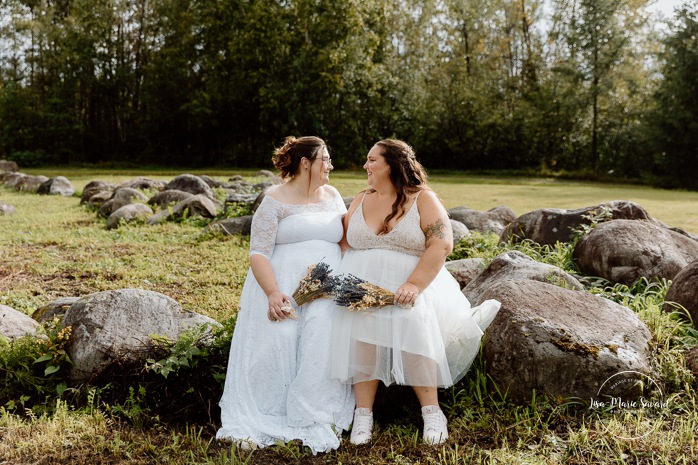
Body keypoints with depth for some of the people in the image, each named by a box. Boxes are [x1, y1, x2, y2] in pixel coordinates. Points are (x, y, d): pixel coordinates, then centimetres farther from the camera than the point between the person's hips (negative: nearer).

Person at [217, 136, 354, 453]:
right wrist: (272, 293, -23)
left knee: (323, 334, -25)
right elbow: (258, 253, -7)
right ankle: (254, 423, -15)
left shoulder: (332, 196, 17)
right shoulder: (275, 201, 0)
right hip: (282, 284, -3)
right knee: (277, 338, -24)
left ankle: (316, 420, -22)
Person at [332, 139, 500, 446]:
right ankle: (363, 414, -24)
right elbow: (343, 244, 13)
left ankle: (432, 412, -21)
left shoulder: (423, 199, 3)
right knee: (361, 326, -28)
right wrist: (347, 283, -7)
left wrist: (415, 285, -23)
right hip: (360, 283, 3)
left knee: (411, 325, -32)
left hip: (409, 284, -3)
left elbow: (441, 244, -10)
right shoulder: (360, 201, 17)